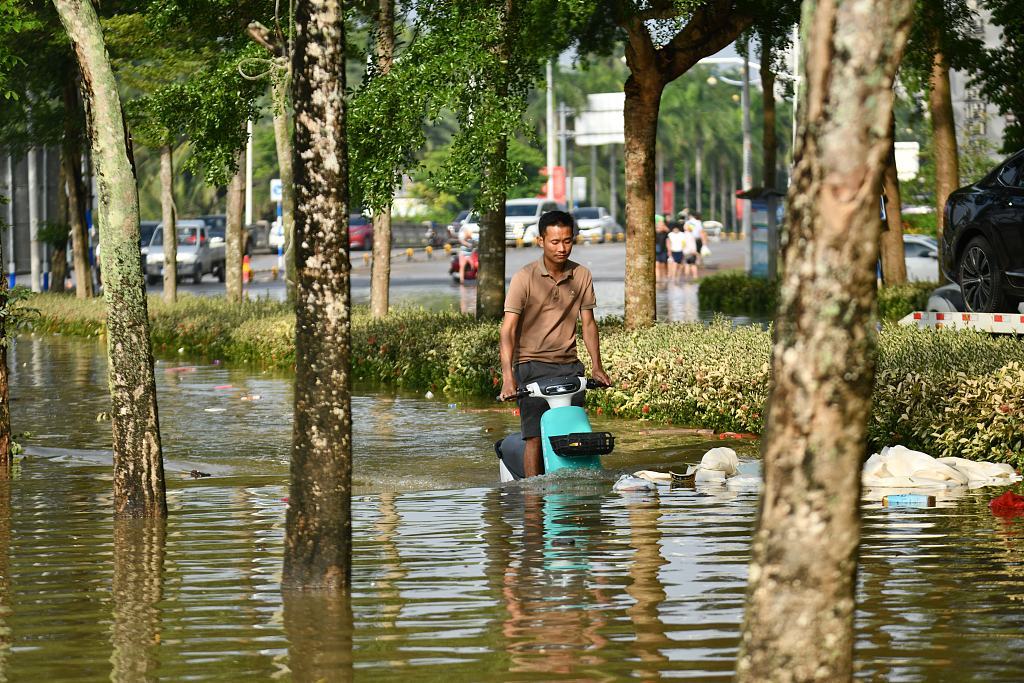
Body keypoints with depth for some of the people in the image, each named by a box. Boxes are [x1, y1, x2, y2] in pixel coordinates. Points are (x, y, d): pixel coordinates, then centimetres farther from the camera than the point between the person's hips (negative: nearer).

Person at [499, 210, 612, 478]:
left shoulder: (582, 276, 5)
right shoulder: (525, 278, -8)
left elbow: (588, 322, 13)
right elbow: (508, 328, -13)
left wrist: (596, 365, 0)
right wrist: (508, 377, -24)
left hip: (569, 365, 4)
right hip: (533, 365, -4)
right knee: (535, 436, -12)